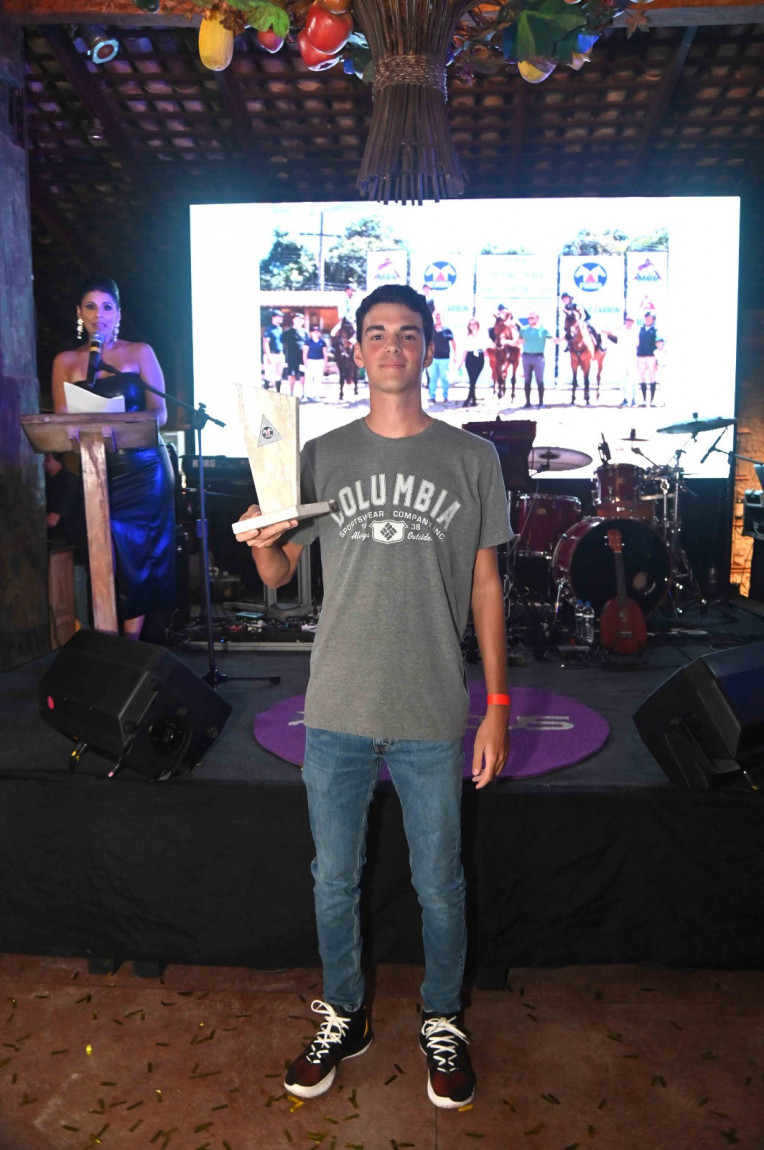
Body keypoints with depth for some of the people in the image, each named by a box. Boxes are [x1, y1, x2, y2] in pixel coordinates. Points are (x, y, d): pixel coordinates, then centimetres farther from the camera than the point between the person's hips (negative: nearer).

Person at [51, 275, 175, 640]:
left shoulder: (139, 353, 7)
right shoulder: (66, 361, 11)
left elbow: (159, 414, 1)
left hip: (142, 468, -1)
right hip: (93, 470, 1)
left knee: (138, 555, 0)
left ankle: (132, 643, 8)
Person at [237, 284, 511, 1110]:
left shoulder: (472, 459, 0)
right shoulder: (322, 456, 3)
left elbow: (485, 586, 2)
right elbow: (280, 576, 7)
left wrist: (497, 706, 0)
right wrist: (261, 544, -17)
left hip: (434, 715, -1)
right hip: (338, 710, 2)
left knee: (439, 886, 14)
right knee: (334, 880, 16)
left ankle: (442, 1023, 40)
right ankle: (343, 1017, 40)